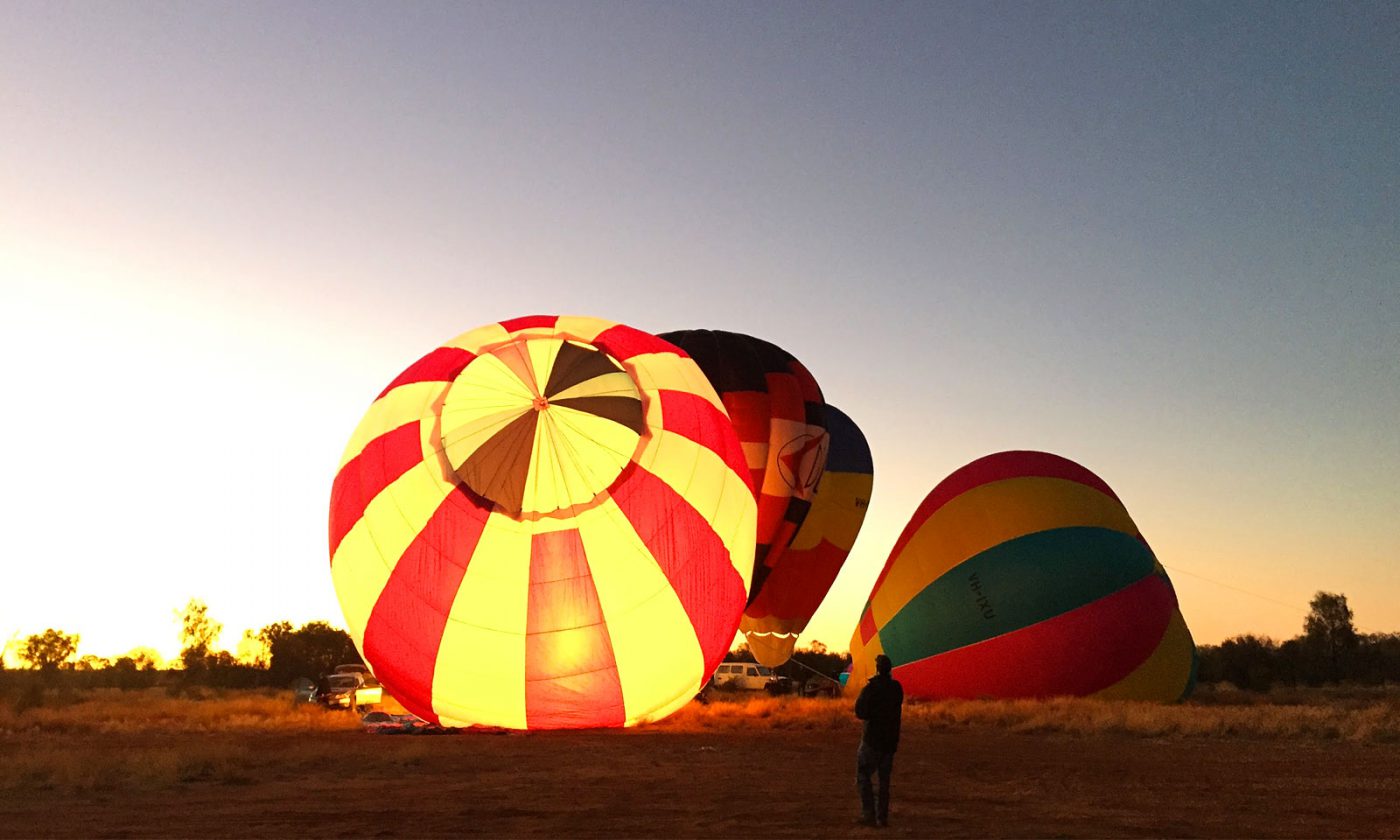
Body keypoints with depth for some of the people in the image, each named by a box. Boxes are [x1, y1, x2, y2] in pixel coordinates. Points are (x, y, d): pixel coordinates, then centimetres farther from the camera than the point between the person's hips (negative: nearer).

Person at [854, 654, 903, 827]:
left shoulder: (871, 688, -14)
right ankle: (882, 817, 11)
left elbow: (860, 712, -16)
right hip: (891, 740, 5)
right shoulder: (897, 688, 4)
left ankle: (869, 813, -4)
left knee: (863, 775, 5)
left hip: (872, 739, -5)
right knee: (884, 779, 11)